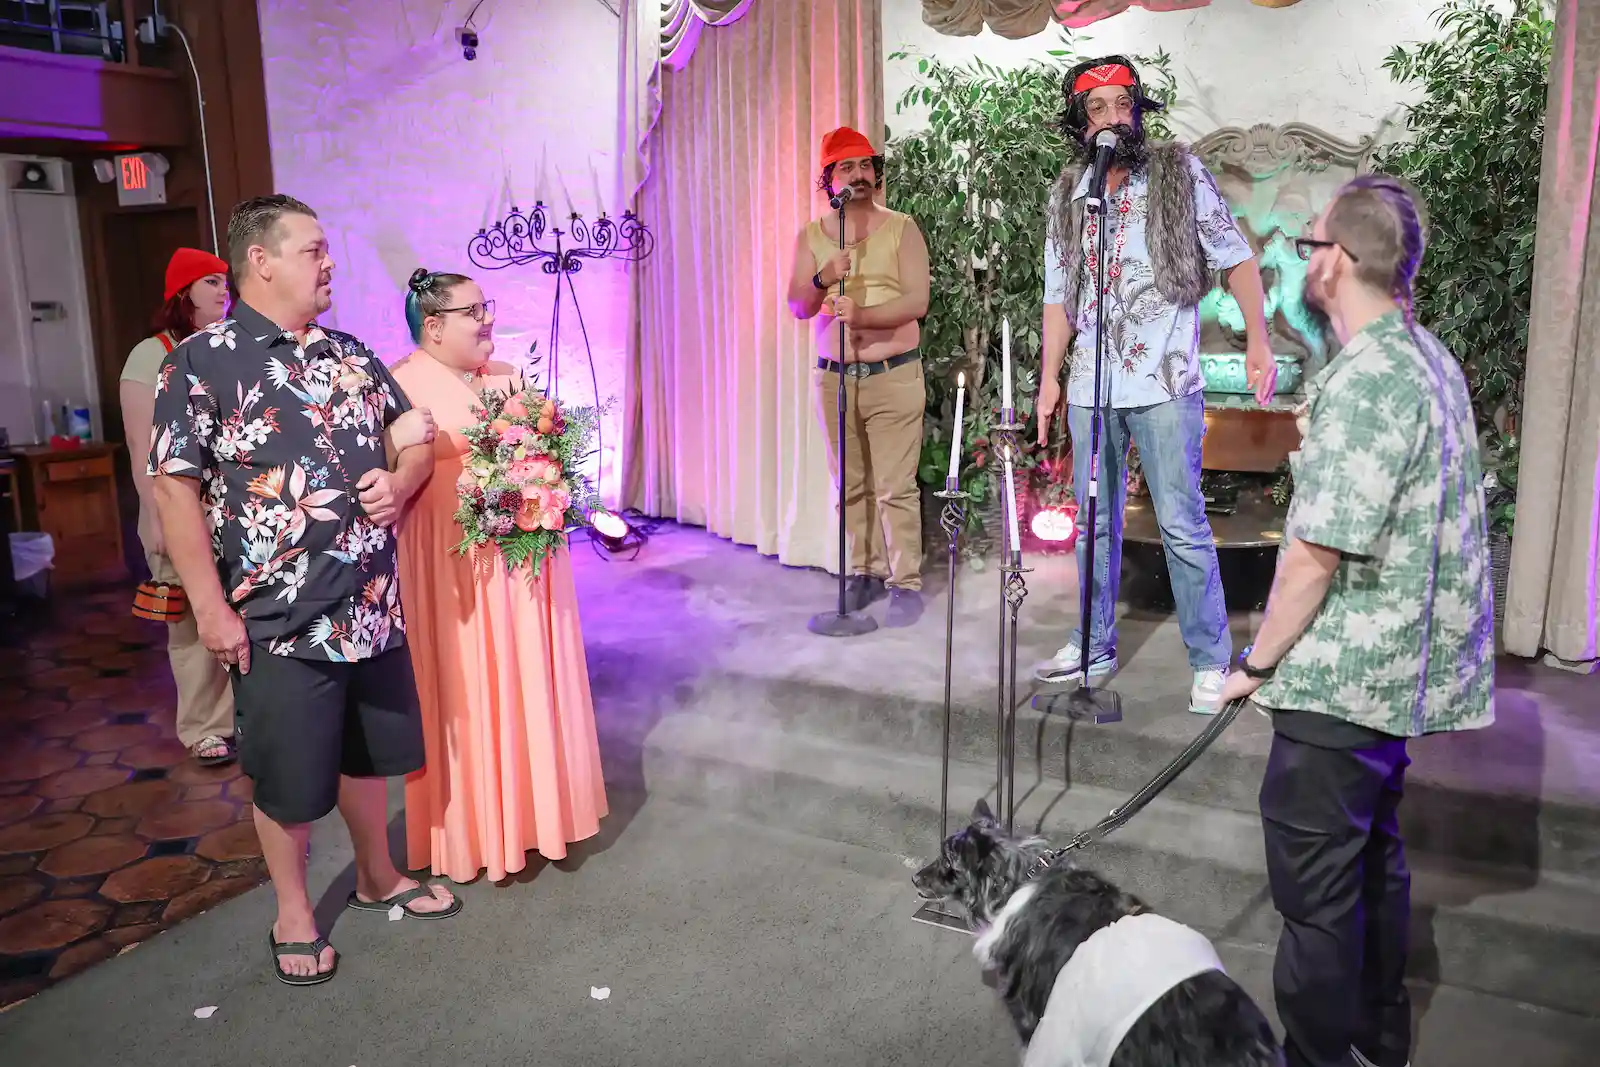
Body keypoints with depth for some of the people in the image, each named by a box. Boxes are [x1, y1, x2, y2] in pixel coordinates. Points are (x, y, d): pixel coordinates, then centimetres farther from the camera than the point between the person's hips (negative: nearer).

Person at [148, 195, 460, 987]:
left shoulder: (352, 356, 8)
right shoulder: (202, 363, -10)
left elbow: (414, 442, 16)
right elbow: (175, 488, -12)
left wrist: (398, 482, -7)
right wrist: (211, 607, -15)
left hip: (373, 608, 5)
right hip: (280, 621, -5)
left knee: (368, 754, 19)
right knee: (288, 779, 10)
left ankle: (378, 877, 41)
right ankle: (293, 914, 32)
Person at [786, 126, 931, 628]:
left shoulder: (901, 229, 1)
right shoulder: (811, 237, 10)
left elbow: (917, 302, -9)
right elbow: (797, 306, 2)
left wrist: (861, 314, -23)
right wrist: (822, 278, -18)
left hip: (893, 375, -3)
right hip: (833, 376, 3)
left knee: (895, 487, -5)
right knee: (850, 486, 6)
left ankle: (906, 584, 2)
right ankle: (865, 573, 18)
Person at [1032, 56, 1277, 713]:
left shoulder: (1180, 174, 0)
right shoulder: (1067, 196, 10)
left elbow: (1235, 258, 1)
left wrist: (1258, 341, -6)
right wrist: (1049, 377, 9)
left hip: (1164, 384, -4)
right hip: (1090, 388, 4)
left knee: (1182, 526, -5)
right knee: (1094, 522, 12)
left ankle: (1210, 663, 7)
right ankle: (1095, 646, 26)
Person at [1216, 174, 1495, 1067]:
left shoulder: (1364, 382, -23)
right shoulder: (1431, 357, 8)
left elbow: (1316, 556, -24)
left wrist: (1258, 662, -12)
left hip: (1342, 682, -10)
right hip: (1405, 669, 10)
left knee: (1315, 882, 3)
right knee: (1375, 850, 24)